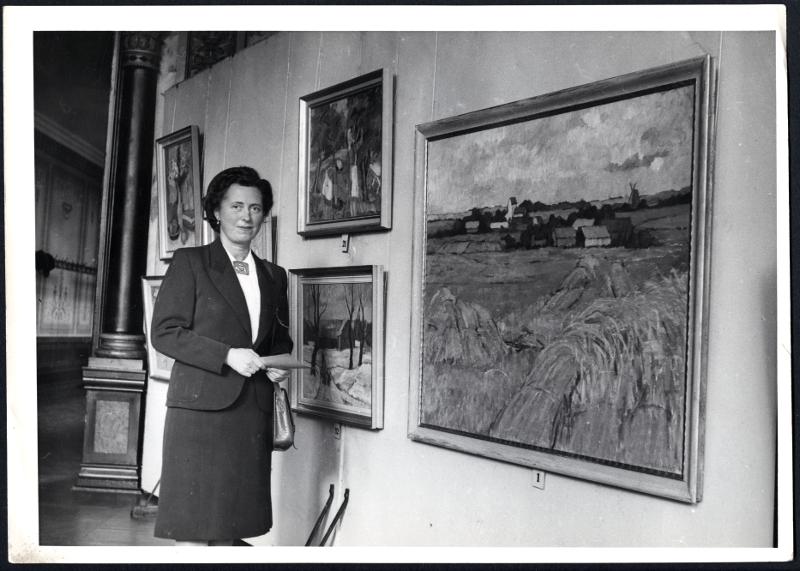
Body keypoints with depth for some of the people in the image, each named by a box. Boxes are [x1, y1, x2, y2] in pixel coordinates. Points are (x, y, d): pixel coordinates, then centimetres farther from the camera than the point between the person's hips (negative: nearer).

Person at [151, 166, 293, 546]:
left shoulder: (274, 275, 16)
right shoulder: (189, 262, 2)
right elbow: (164, 332, -5)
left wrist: (280, 363, 2)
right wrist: (227, 355, -15)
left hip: (253, 412, 5)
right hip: (201, 407, -4)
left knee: (229, 527, 8)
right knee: (194, 530, -3)